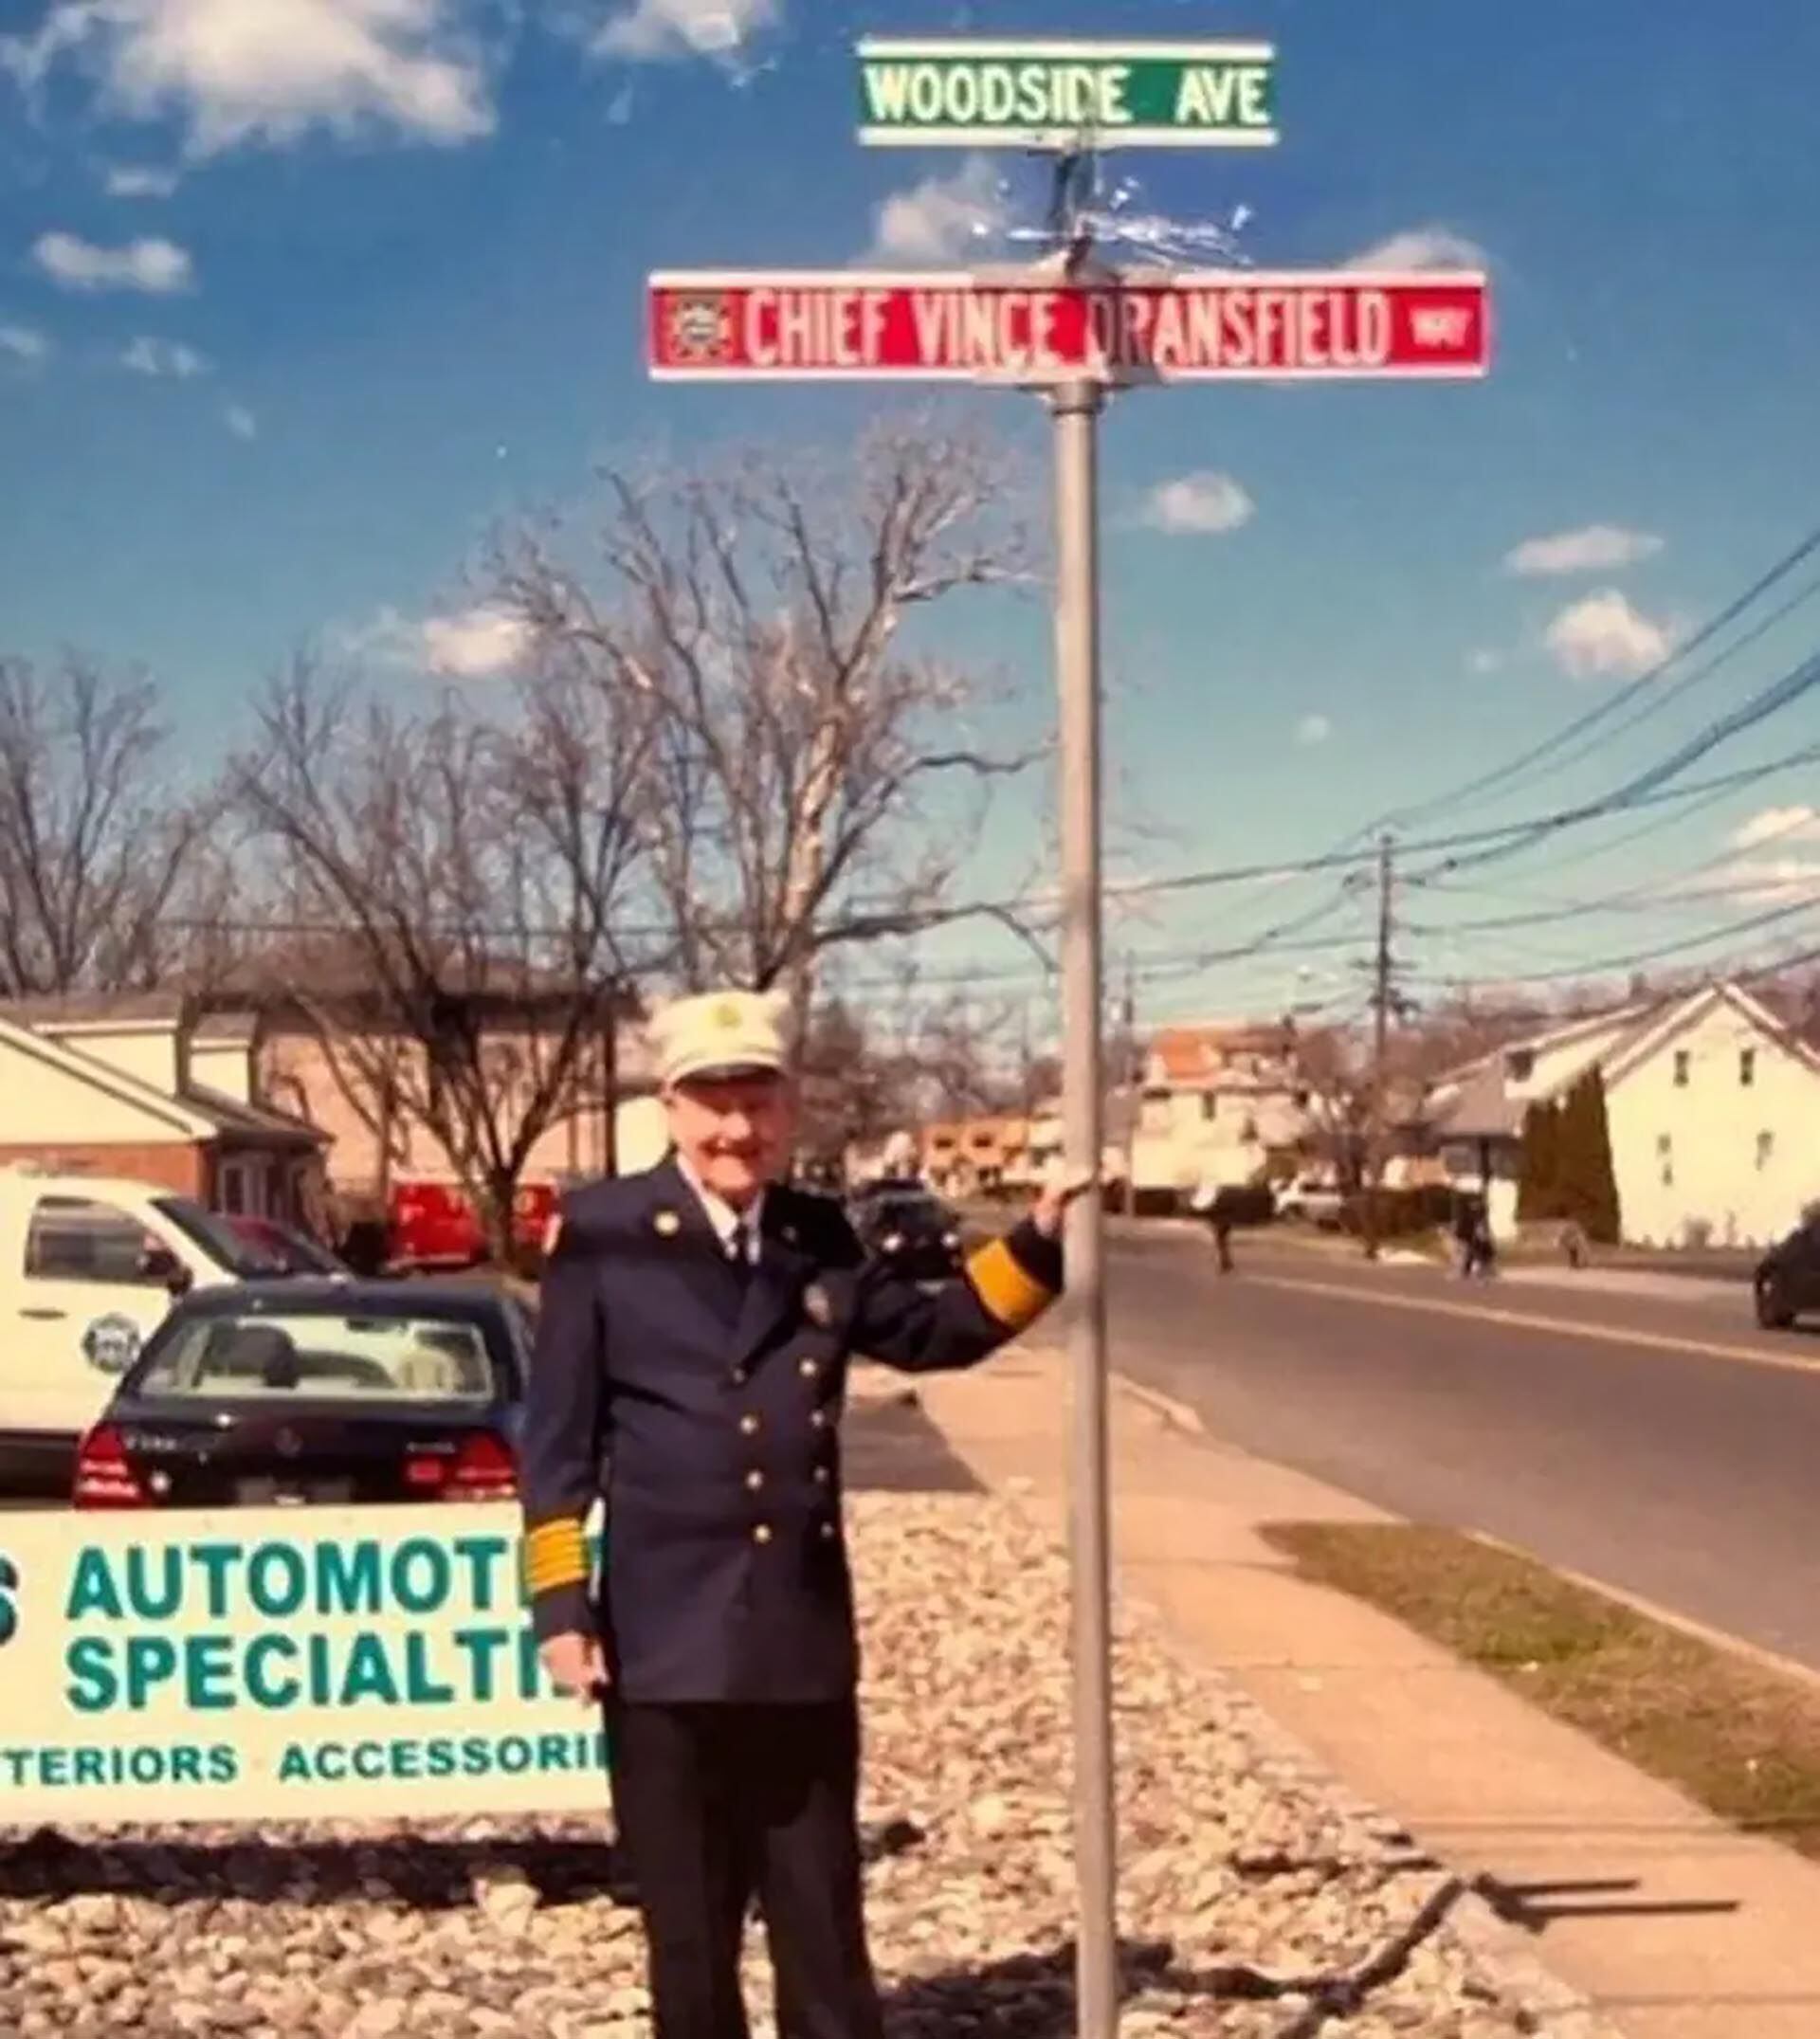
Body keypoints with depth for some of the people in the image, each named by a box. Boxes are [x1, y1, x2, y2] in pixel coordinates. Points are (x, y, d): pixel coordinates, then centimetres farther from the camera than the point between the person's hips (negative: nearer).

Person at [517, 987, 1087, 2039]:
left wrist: (1038, 1239, 8)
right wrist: (562, 1605, -8)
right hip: (667, 1638, -3)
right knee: (689, 1923, 9)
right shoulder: (605, 1230, -5)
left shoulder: (820, 1238, 8)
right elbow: (558, 1433, -5)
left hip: (805, 1638, 4)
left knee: (824, 1920, 11)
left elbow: (933, 1331, 20)